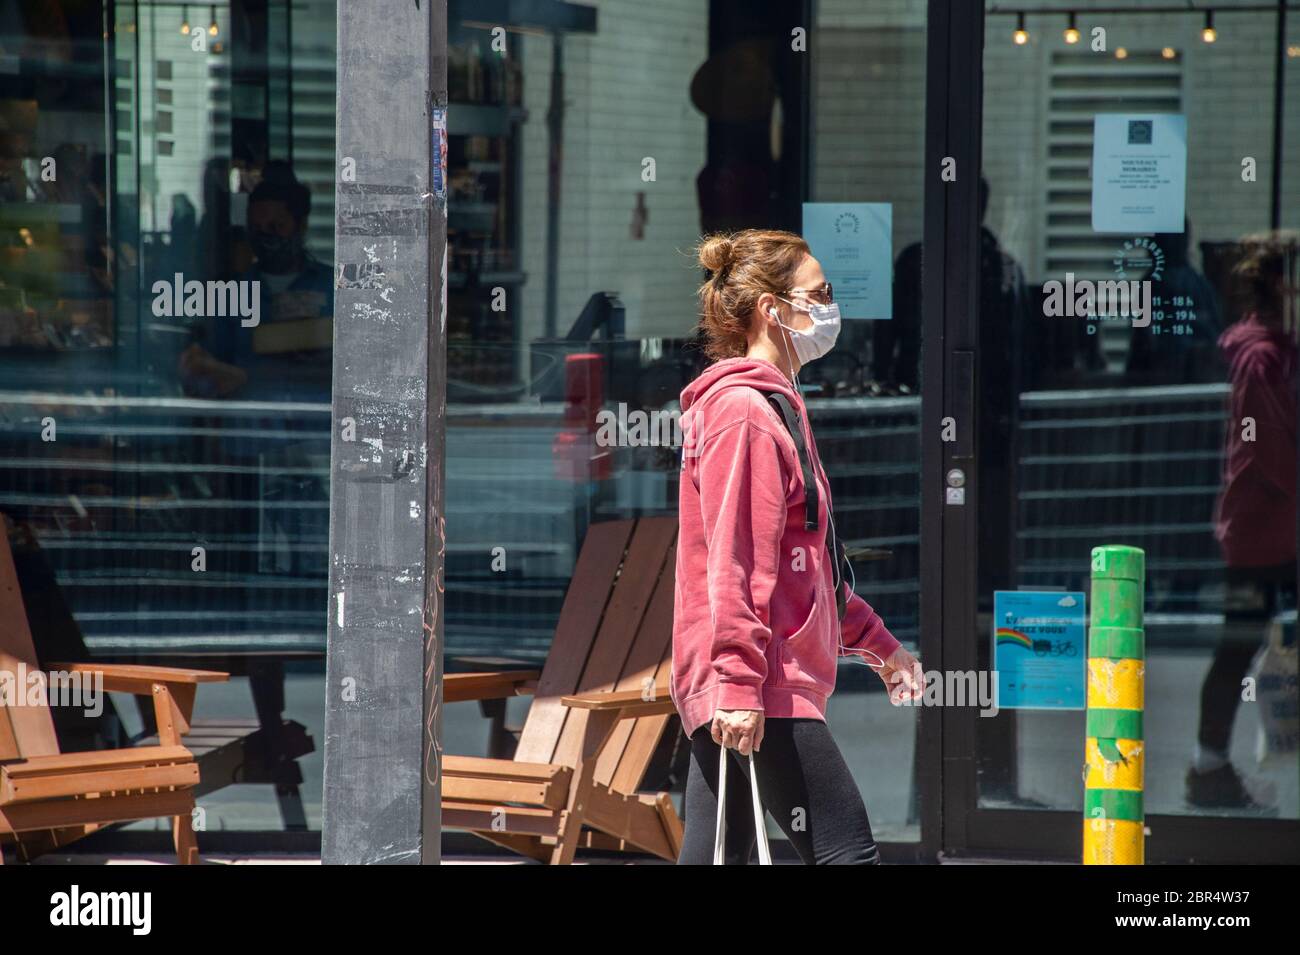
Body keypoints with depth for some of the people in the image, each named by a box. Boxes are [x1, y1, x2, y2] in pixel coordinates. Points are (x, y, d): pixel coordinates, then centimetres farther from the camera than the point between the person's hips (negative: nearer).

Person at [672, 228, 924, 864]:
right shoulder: (744, 412, -11)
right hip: (759, 694, -10)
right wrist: (739, 685, -24)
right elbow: (735, 562, -19)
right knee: (849, 854, -11)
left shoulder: (774, 407, 22)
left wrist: (877, 643, 33)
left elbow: (803, 567, 30)